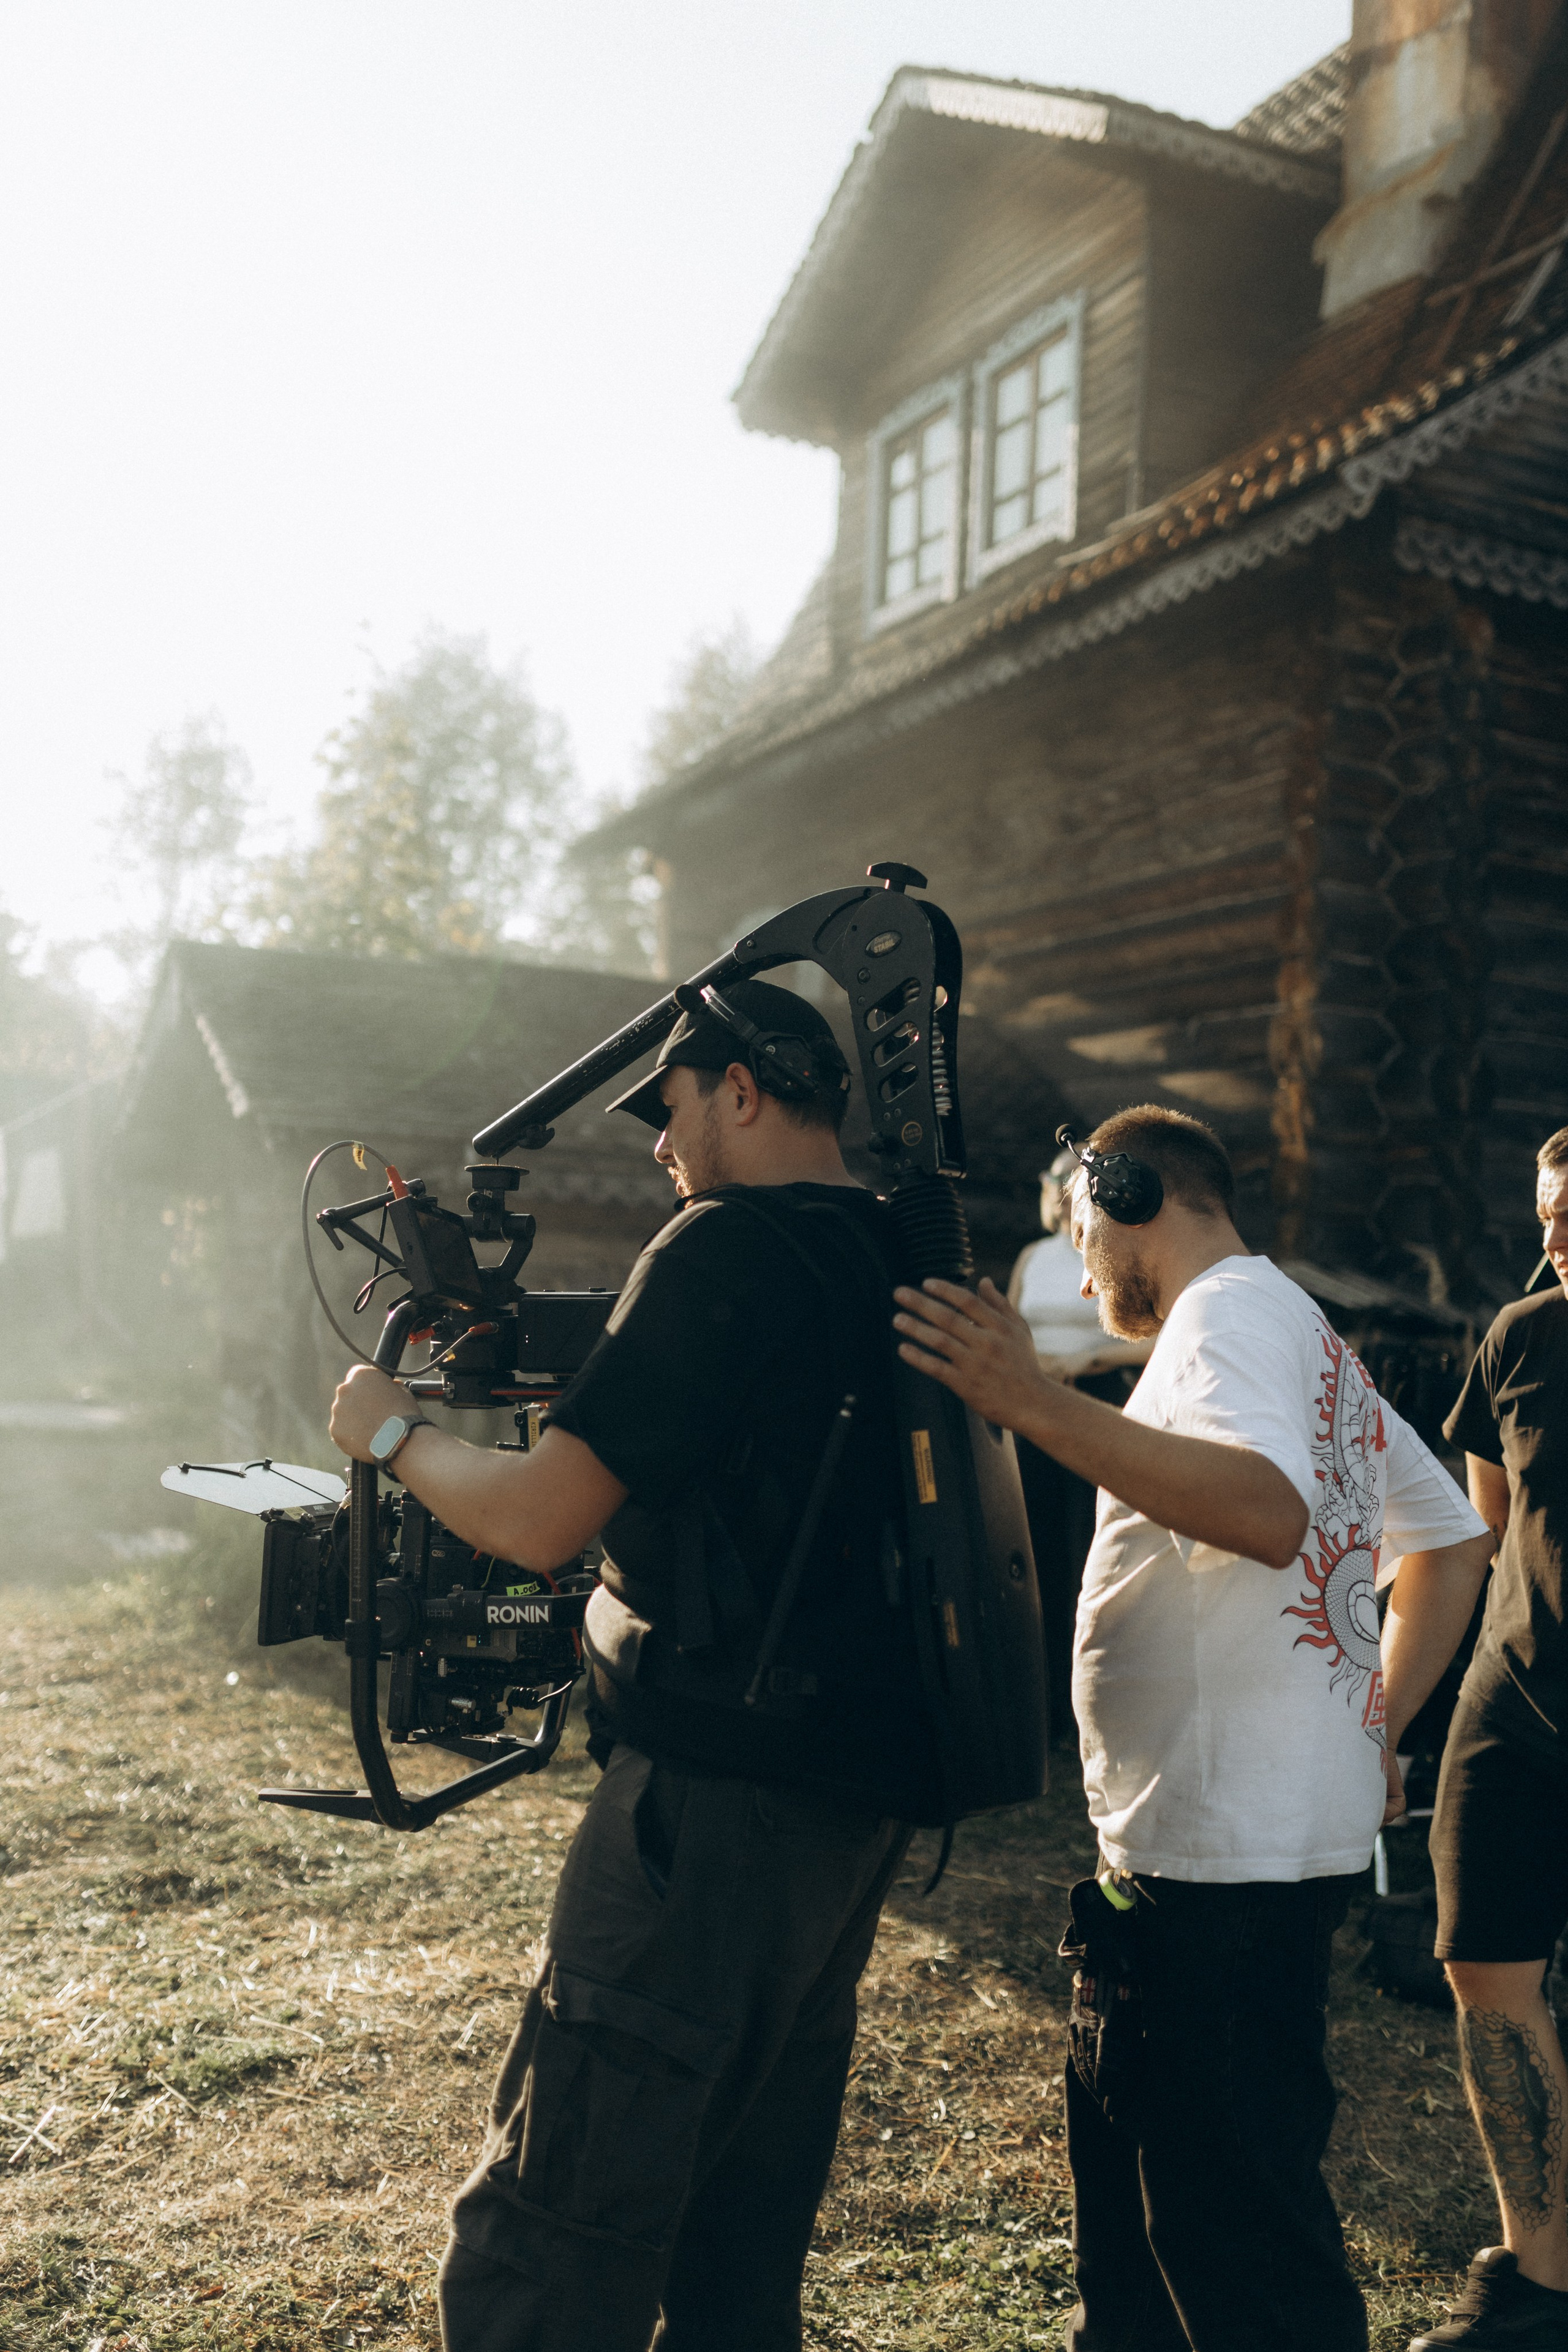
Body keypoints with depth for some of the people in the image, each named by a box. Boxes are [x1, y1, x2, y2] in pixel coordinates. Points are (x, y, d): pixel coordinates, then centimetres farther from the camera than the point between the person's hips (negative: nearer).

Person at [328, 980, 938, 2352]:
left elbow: (540, 1521, -16)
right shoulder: (898, 1260, 13)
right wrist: (520, 1359, 22)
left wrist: (395, 1433, 1)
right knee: (745, 2235, 20)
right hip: (865, 1790, 9)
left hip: (726, 1796, -9)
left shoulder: (730, 1248, -14)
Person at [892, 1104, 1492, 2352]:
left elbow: (1271, 1512, -32)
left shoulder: (1230, 1310, -12)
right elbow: (1455, 1539, 23)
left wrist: (1038, 1404, -36)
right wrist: (1377, 1724, 22)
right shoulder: (1313, 1338, 19)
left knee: (1235, 2210, -2)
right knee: (1133, 2151, 22)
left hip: (1232, 1849, -11)